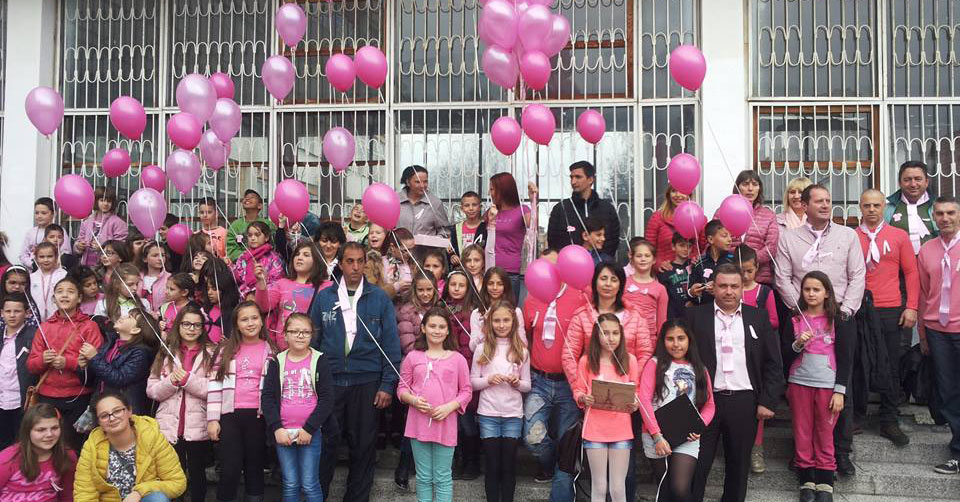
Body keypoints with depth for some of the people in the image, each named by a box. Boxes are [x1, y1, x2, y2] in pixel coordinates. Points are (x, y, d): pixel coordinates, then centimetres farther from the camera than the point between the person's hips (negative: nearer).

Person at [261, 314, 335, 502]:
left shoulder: (319, 361, -2)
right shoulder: (277, 362, 4)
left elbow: (326, 399, -6)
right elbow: (267, 398, 1)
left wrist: (309, 429, -11)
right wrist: (276, 428, -9)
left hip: (311, 433, -2)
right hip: (283, 433, 2)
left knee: (309, 485, 0)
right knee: (290, 484, 9)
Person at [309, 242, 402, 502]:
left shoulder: (379, 298, 2)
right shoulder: (324, 297, 5)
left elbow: (390, 344, 1)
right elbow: (313, 341, 7)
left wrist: (387, 385, -5)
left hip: (367, 382, 0)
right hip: (329, 380, 1)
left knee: (363, 446, 8)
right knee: (325, 443, 3)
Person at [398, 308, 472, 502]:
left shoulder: (457, 359, 3)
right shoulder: (413, 357, 5)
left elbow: (466, 391, 4)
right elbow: (402, 389, 8)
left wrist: (449, 406, -12)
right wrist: (413, 400, -12)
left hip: (445, 424, -1)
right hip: (419, 423, 1)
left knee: (443, 477, 5)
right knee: (423, 477, 11)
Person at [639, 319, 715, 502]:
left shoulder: (699, 369, 13)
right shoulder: (655, 364, 3)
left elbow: (709, 405, 14)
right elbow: (644, 399, -6)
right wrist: (657, 436, -13)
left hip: (687, 438, 1)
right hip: (657, 436, -1)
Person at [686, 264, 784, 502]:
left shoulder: (758, 318, 7)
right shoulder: (695, 315, 2)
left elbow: (773, 364, 6)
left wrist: (768, 401, -1)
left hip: (744, 402, 2)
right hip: (704, 400, -2)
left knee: (739, 464, 13)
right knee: (696, 464, 2)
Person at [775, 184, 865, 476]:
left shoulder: (848, 235, 10)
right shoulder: (789, 238, 8)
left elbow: (857, 277, 5)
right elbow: (783, 280, 3)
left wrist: (845, 311, -5)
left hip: (841, 318, 1)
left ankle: (842, 452, 9)